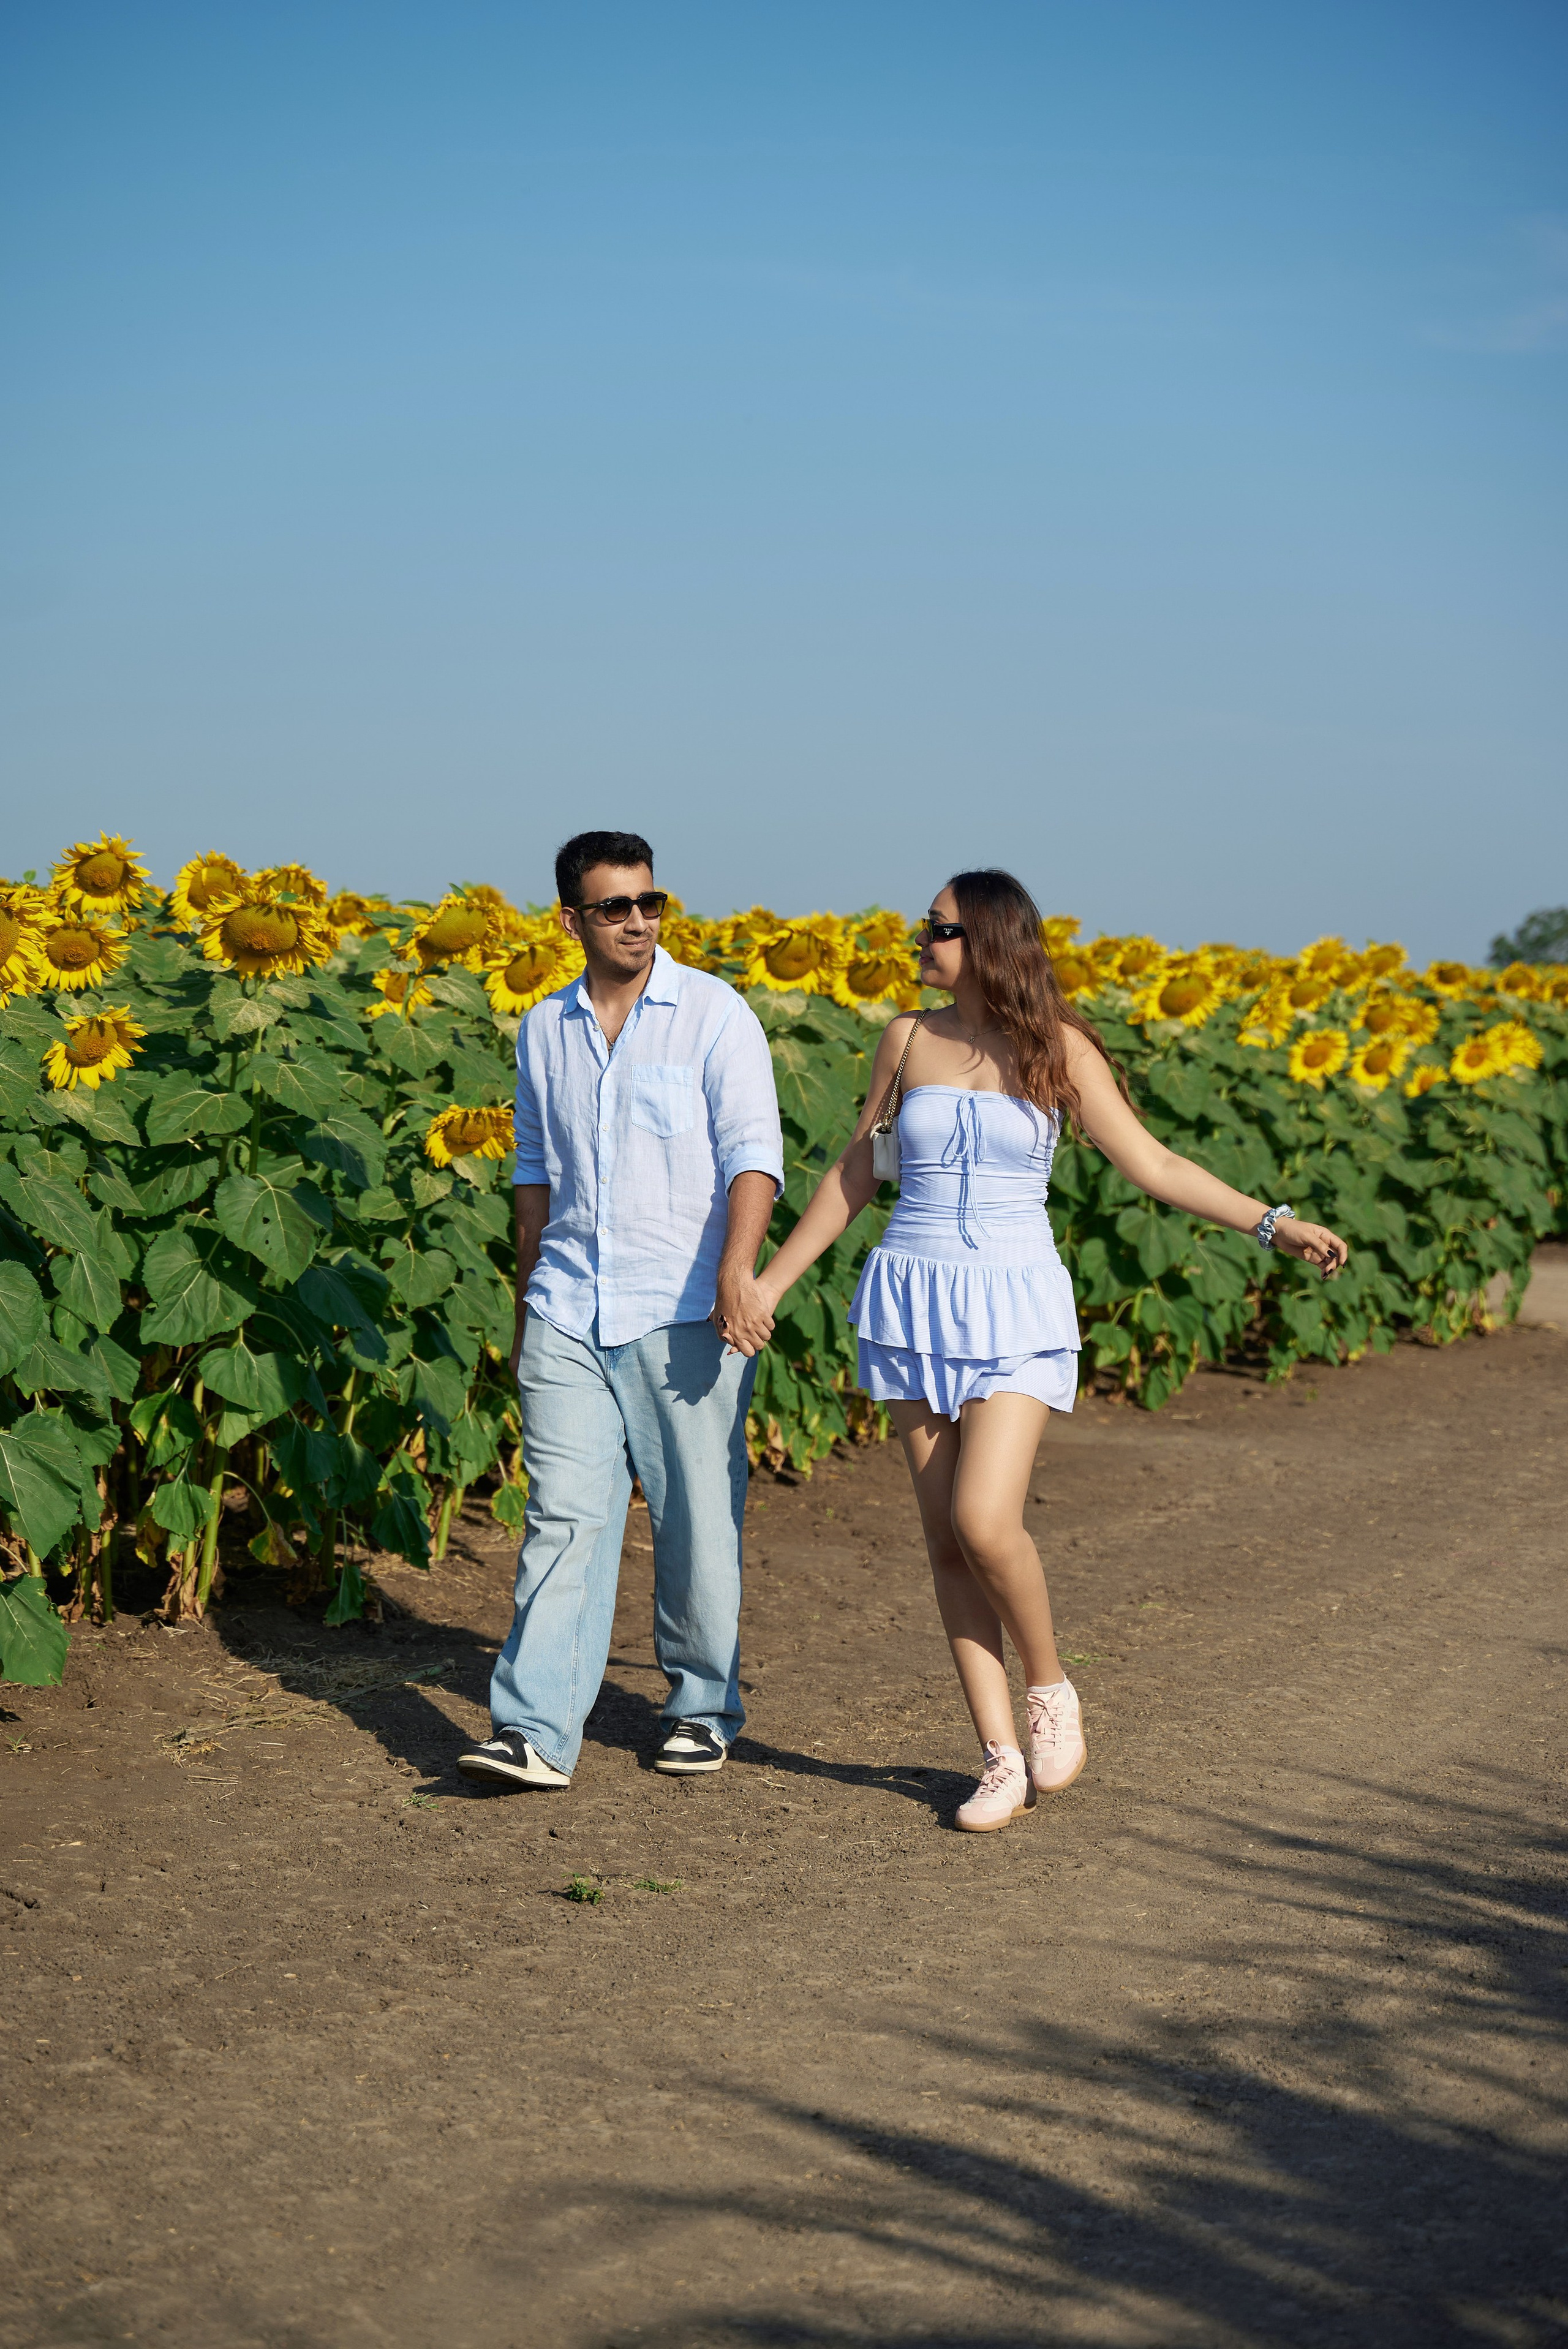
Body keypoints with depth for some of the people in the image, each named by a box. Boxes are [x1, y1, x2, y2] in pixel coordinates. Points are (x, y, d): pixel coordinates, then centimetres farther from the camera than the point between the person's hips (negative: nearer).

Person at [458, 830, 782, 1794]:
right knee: (564, 1514, -4)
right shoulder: (545, 1031, 12)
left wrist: (737, 1268, -26)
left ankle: (705, 1708, 21)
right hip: (570, 1312, 3)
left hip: (685, 1315, -3)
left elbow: (754, 1153, -11)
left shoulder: (715, 1014, -3)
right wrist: (528, 1304, 21)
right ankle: (536, 1732, -8)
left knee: (698, 1519, 5)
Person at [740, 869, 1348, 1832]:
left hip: (1015, 1312, -3)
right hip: (913, 1304, 3)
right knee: (946, 1537, 0)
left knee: (986, 1523, -18)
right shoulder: (909, 1038, 5)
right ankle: (1002, 1761, 6)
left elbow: (1151, 1164, -2)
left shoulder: (1058, 1048, -3)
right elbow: (858, 1172, 14)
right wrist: (772, 1280, 14)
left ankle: (1050, 1687, 9)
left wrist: (1273, 1223, -11)